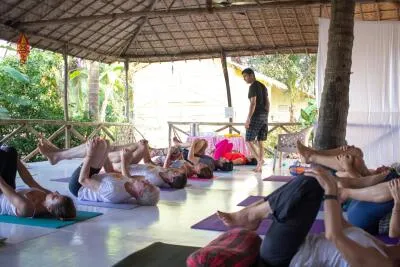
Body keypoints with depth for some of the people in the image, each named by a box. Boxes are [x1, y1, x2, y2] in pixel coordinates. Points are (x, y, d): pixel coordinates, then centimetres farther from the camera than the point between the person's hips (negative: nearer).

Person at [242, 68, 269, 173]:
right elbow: (267, 103, 17)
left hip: (256, 116, -8)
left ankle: (259, 160, -15)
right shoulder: (263, 86, 17)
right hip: (264, 116, 8)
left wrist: (248, 119, -20)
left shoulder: (253, 87, -10)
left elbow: (253, 103, -19)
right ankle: (259, 166, 9)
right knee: (260, 141, 9)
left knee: (249, 140, -3)